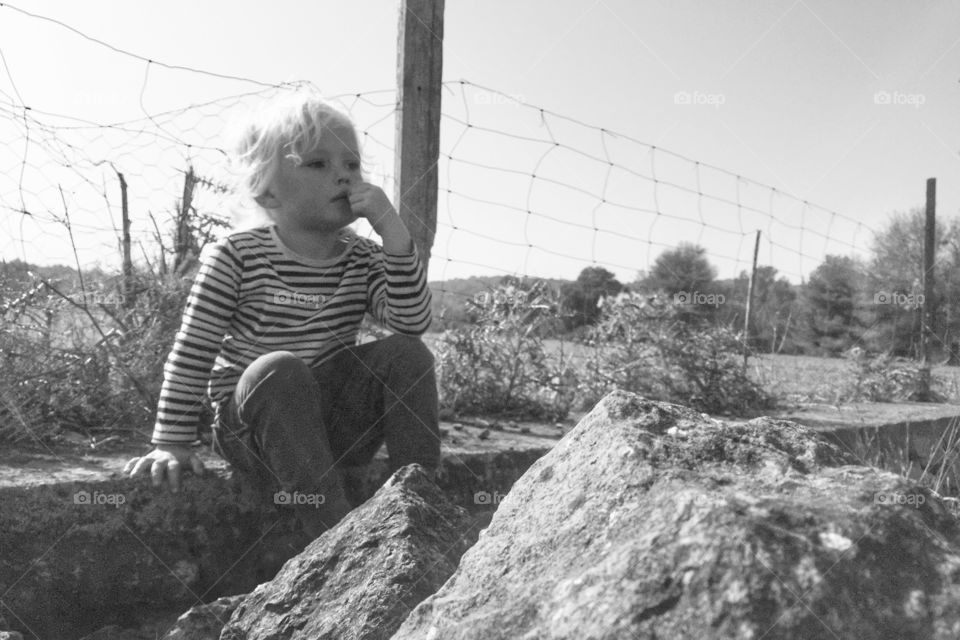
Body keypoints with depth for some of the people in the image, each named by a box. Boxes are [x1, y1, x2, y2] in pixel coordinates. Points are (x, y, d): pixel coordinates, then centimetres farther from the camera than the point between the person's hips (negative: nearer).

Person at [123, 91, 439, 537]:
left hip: (338, 426, 3)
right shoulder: (236, 258, -8)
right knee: (278, 370, -34)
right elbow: (191, 353, -7)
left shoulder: (363, 260, 1)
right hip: (254, 428, -3)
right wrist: (171, 444, -10)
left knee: (406, 352, -18)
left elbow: (414, 322, -15)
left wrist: (392, 230, -22)